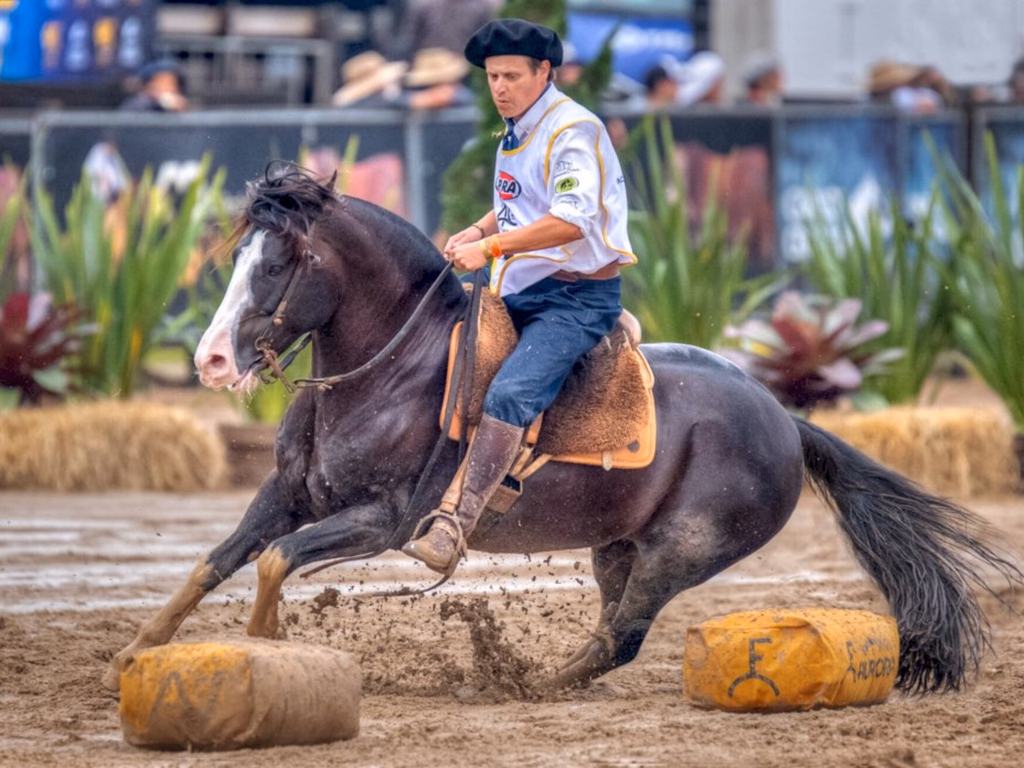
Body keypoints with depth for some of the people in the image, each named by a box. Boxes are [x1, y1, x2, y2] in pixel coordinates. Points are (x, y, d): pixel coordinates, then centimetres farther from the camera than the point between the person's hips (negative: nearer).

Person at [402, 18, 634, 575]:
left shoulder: (573, 131, -14)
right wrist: (479, 231, 8)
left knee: (509, 394, -29)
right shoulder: (514, 132, 15)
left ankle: (454, 529, -37)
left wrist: (491, 246, -29)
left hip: (577, 298, -10)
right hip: (516, 292, 10)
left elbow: (571, 221, -26)